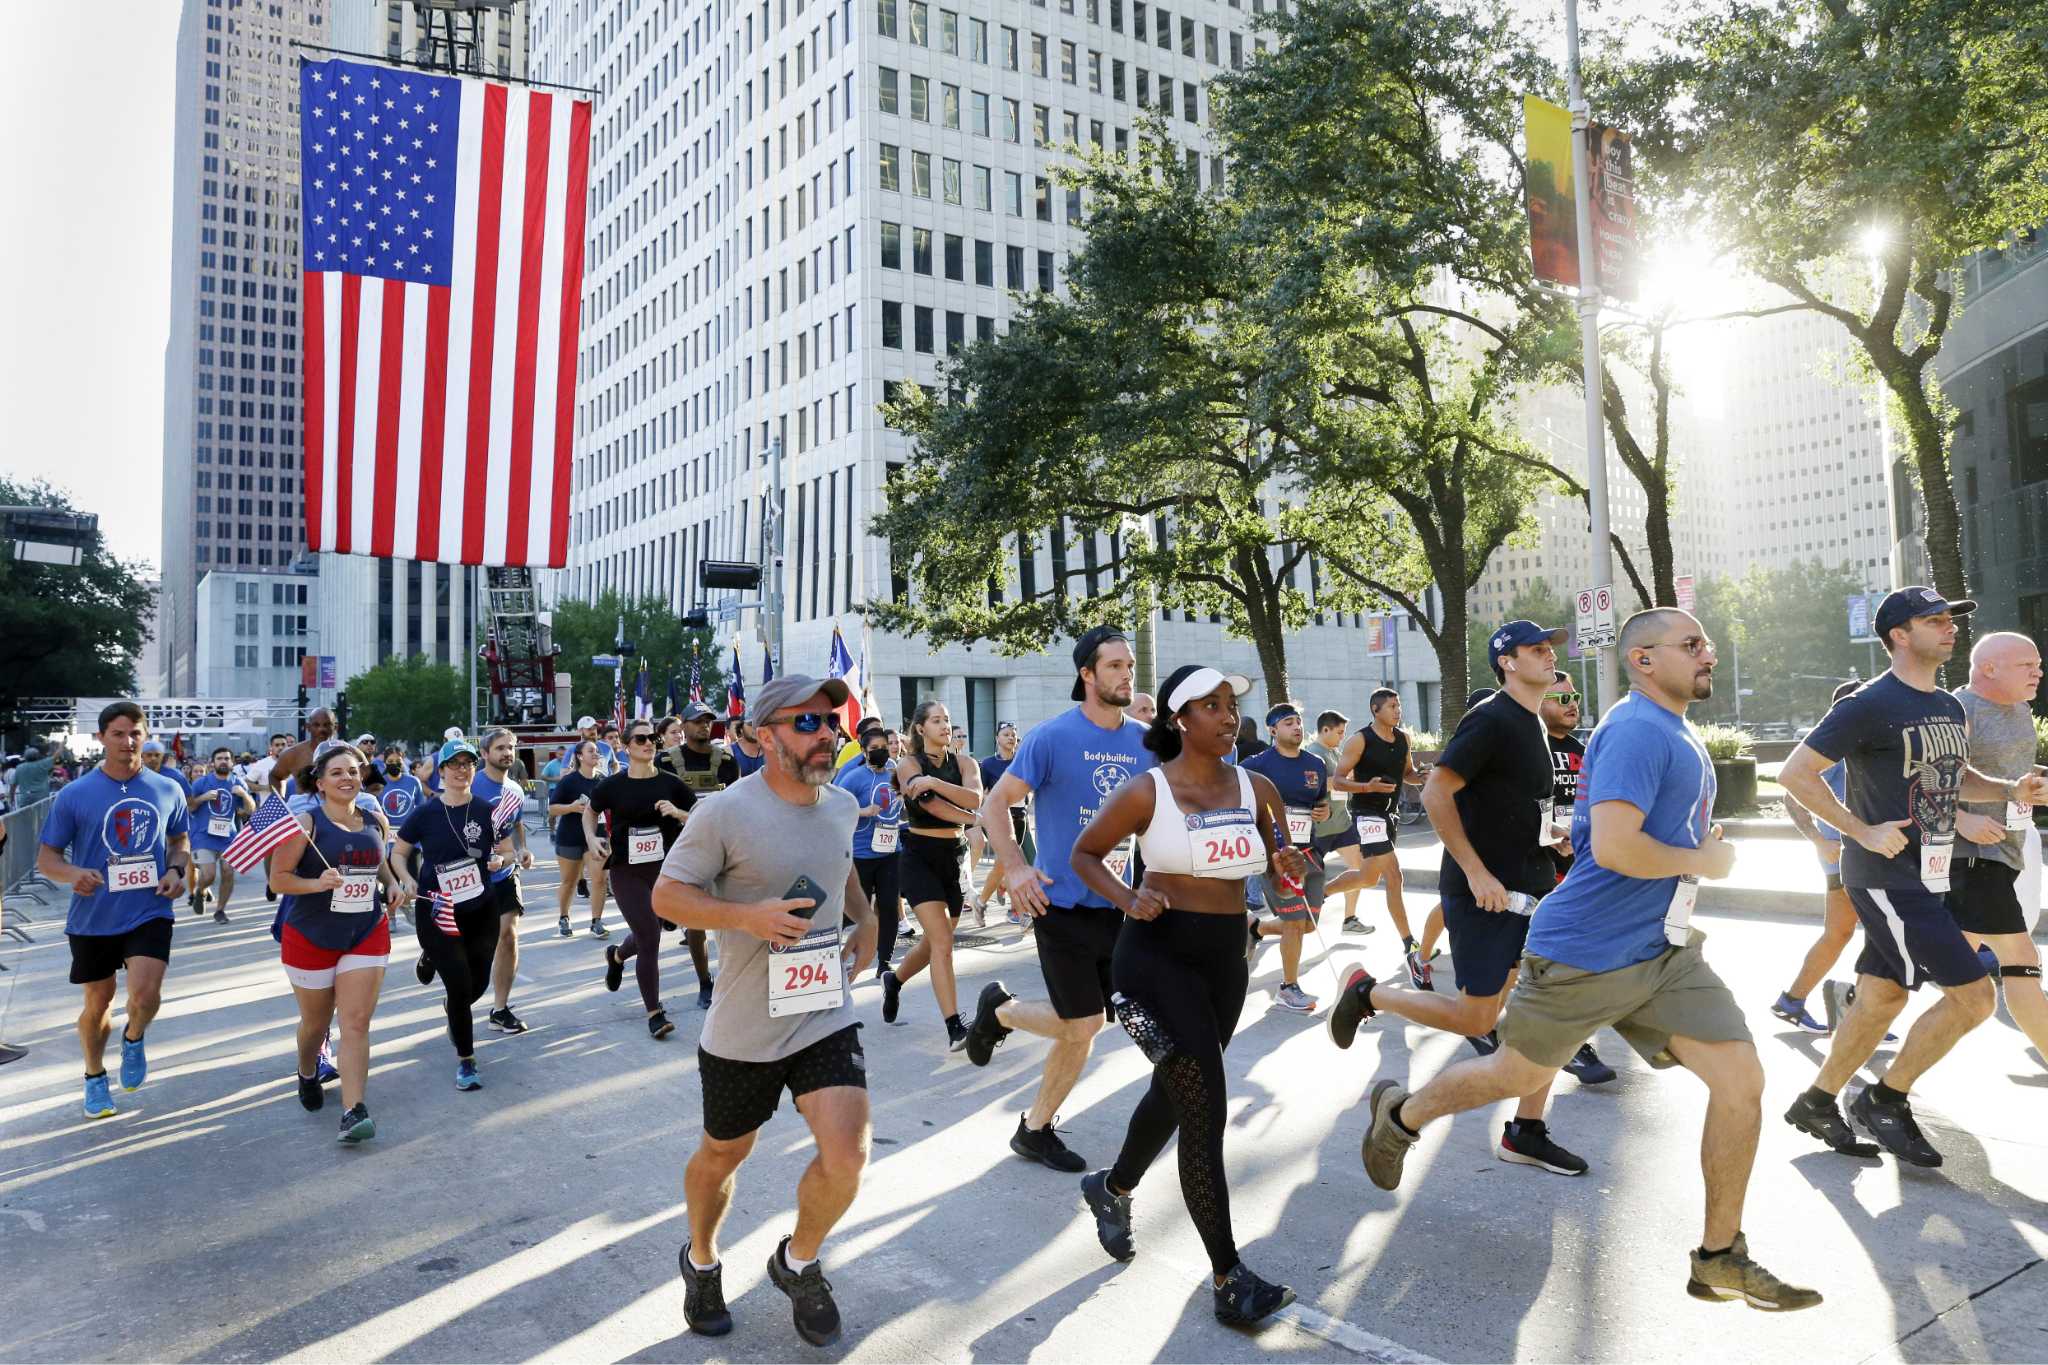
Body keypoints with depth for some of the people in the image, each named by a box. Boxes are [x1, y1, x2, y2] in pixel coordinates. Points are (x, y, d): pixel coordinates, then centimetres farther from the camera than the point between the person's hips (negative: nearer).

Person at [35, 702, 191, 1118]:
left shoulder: (168, 790, 0)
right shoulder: (74, 795, -6)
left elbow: (180, 842, 15)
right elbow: (46, 857, -1)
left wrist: (177, 870, -6)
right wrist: (73, 874, -22)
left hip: (149, 913, 0)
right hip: (92, 919, 0)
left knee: (145, 994, -19)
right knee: (97, 1002, 15)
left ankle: (134, 1038, 16)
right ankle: (94, 1077, 40)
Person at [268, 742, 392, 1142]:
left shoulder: (375, 821, 3)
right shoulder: (306, 823, -11)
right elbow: (278, 879, -13)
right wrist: (317, 883, -28)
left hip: (367, 935, 2)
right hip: (310, 938, -2)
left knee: (356, 1024, -7)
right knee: (316, 1022, 16)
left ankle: (354, 1111, -10)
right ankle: (307, 1076, 47)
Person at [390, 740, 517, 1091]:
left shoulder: (487, 811, -3)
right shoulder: (425, 813, -7)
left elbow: (507, 851, 8)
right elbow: (398, 853, 6)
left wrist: (500, 859, -15)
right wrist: (406, 881, -11)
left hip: (481, 910, 3)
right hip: (437, 912, -3)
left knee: (478, 984, 11)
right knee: (461, 987, -7)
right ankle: (465, 1061, 13)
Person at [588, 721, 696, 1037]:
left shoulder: (670, 783, -2)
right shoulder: (613, 785, -4)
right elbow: (589, 811, 15)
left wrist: (678, 813, -14)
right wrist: (592, 838, -2)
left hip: (664, 868, 3)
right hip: (626, 871, -2)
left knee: (646, 936, 15)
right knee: (649, 938, -8)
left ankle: (617, 955, 53)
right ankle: (654, 1013, 6)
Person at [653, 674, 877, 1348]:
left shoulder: (842, 804, 1)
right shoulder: (726, 813, -18)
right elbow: (666, 895, -13)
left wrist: (866, 917, 6)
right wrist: (749, 916, -26)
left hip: (826, 1016, 3)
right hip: (742, 1031, -3)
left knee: (846, 1155, -10)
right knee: (723, 1154, 17)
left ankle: (799, 1261, 22)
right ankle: (701, 1260, 49)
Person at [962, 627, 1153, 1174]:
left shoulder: (1145, 742, 4)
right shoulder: (1053, 737, -11)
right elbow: (995, 804, -7)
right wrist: (1014, 868, -18)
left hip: (1119, 902, 6)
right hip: (1063, 903, -6)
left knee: (1080, 1024, 12)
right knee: (1083, 1028, -2)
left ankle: (1000, 1011, 38)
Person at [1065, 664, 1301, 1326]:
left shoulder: (1256, 788, 2)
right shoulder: (1146, 792, -10)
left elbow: (1274, 857, 15)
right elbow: (1084, 854, 1)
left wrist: (1287, 865, -9)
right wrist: (1126, 898, -17)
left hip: (1226, 957, 6)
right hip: (1158, 954, -6)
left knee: (1175, 1093, 21)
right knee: (1206, 1109, -11)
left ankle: (1112, 1188, 48)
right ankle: (1228, 1278, 1)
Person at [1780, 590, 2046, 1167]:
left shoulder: (1950, 708, 13)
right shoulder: (1869, 705, -14)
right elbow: (1794, 773, -17)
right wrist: (1864, 832, -20)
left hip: (1924, 877, 9)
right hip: (1887, 877, -9)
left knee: (1882, 998, 12)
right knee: (1974, 995, -9)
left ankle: (1817, 1104, 25)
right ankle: (1884, 1099, 7)